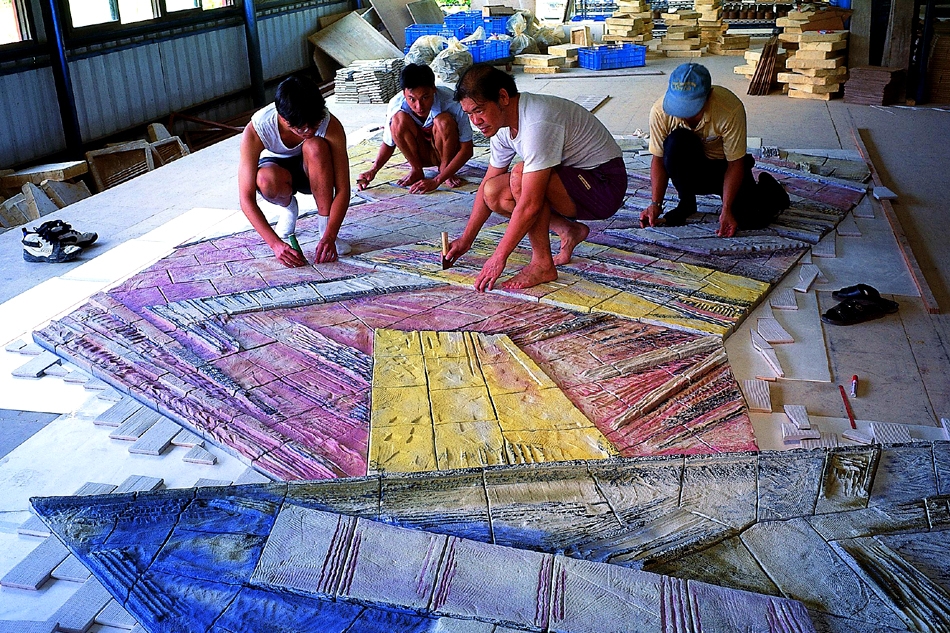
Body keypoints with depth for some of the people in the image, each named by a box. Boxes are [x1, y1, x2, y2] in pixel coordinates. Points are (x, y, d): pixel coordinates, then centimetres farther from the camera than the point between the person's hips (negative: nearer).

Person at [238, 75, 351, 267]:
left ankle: (325, 227, -22)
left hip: (313, 170, 1)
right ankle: (288, 207, -2)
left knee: (315, 146, -35)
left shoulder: (330, 125, -31)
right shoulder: (255, 130, -33)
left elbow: (342, 189, -29)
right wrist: (276, 244, -43)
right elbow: (246, 199, -33)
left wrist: (329, 237, -41)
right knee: (267, 180, -38)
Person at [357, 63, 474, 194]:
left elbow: (467, 149, -28)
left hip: (445, 152, -2)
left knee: (444, 121, -33)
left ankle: (444, 169, -10)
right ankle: (416, 170, -9)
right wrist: (373, 170, -24)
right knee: (399, 119, -27)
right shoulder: (396, 104, -23)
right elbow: (389, 143, -6)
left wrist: (436, 181, -37)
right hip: (421, 155, 2)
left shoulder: (450, 102, -30)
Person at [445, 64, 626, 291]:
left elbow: (530, 204, -31)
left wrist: (499, 257, -24)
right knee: (494, 193, -2)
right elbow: (487, 184, 12)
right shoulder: (503, 120, 0)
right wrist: (466, 239, 12)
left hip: (605, 183, -9)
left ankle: (542, 265, -16)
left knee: (520, 178, -31)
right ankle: (569, 231, 10)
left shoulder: (537, 123, -30)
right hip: (573, 182, 10)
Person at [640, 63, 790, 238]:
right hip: (690, 169, 1)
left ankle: (766, 188, 17)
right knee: (675, 142, -34)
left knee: (751, 219, -21)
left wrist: (726, 210, -26)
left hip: (723, 165, -1)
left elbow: (735, 164, -22)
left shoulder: (731, 110, -30)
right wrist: (655, 204, -18)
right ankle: (686, 202, -9)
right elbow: (658, 159, -12)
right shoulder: (660, 111, -24)